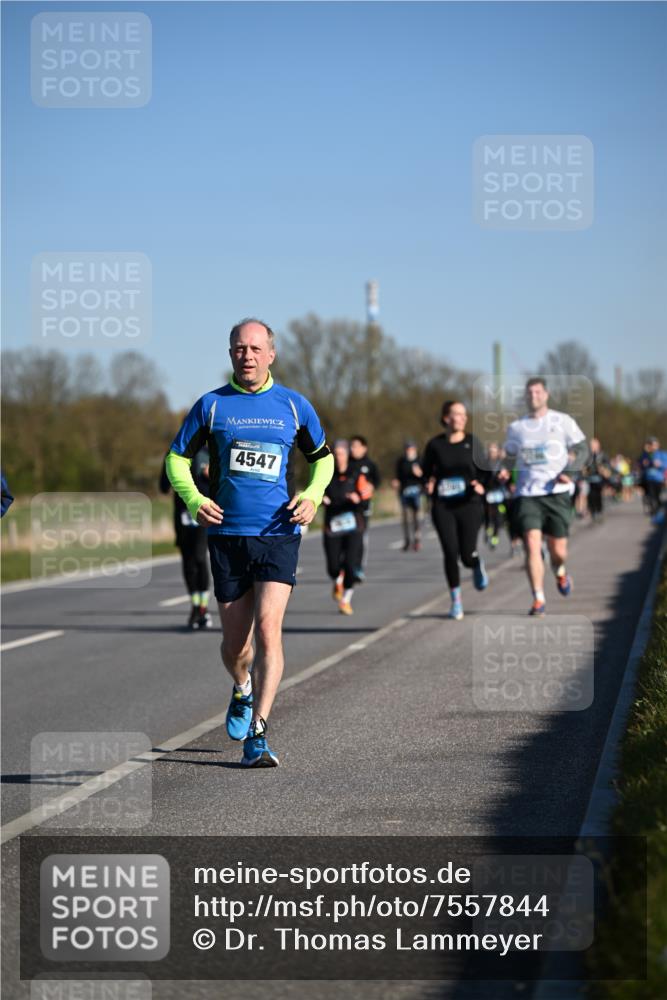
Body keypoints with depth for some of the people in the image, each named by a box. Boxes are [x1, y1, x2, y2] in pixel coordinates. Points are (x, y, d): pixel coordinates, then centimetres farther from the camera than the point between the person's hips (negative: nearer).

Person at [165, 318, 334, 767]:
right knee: (235, 642, 7)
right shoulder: (211, 405, 3)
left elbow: (322, 457, 18)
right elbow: (177, 457, 9)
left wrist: (312, 495, -2)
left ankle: (257, 736, -14)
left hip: (278, 533, -1)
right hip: (227, 534, 1)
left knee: (268, 629, -16)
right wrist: (195, 499, -9)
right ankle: (244, 689, 42)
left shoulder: (294, 405, 5)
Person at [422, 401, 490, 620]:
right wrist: (428, 483, -8)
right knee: (450, 553, -7)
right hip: (443, 507, 0)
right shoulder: (435, 445, 2)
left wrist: (481, 484, -12)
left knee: (467, 555, -5)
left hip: (469, 504, 0)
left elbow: (484, 470, 8)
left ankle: (478, 564, 34)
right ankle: (456, 600, 9)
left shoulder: (472, 442, 3)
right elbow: (425, 471, 13)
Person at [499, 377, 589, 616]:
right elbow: (510, 456, 23)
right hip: (527, 495, 1)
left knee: (558, 550, 2)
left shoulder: (563, 421, 5)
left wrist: (570, 471, -12)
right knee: (532, 545, -16)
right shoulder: (516, 427, 11)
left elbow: (582, 449, 6)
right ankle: (538, 600, -12)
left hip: (557, 492, -1)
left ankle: (560, 572, 40)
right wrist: (505, 470, 0)